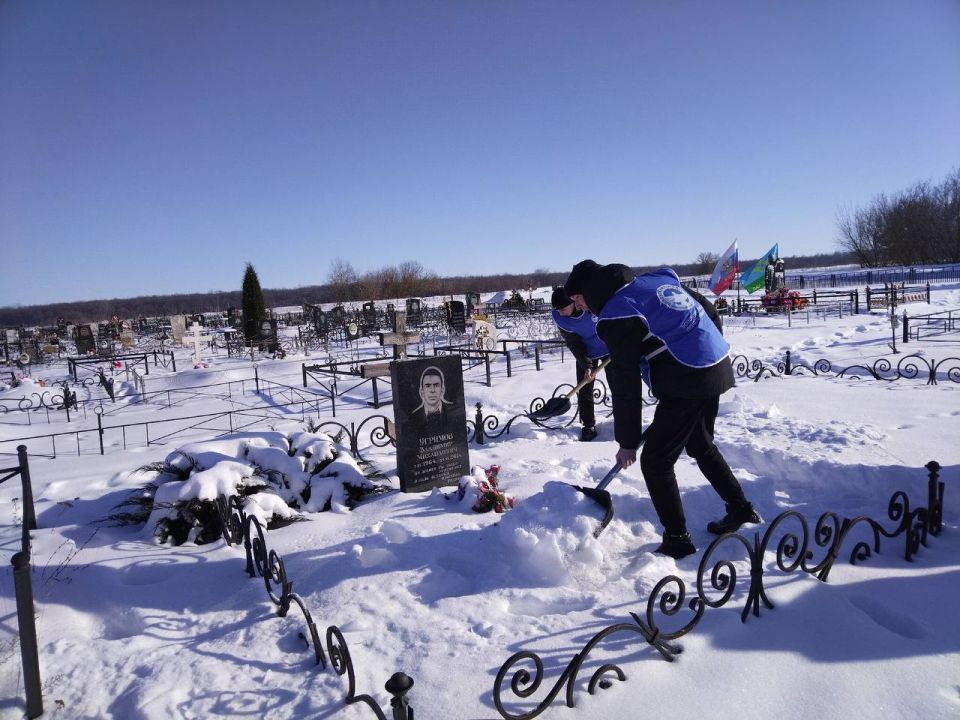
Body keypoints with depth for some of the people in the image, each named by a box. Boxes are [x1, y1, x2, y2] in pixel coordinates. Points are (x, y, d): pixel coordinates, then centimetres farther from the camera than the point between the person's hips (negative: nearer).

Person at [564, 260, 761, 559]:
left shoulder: (615, 315, -12)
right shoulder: (657, 279, 12)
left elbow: (626, 385, -12)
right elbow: (709, 310, 18)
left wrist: (627, 441, -3)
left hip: (687, 383, -9)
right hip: (718, 367, 9)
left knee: (655, 462, 2)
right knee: (701, 446, 27)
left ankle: (677, 540, 11)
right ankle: (741, 509, 40)